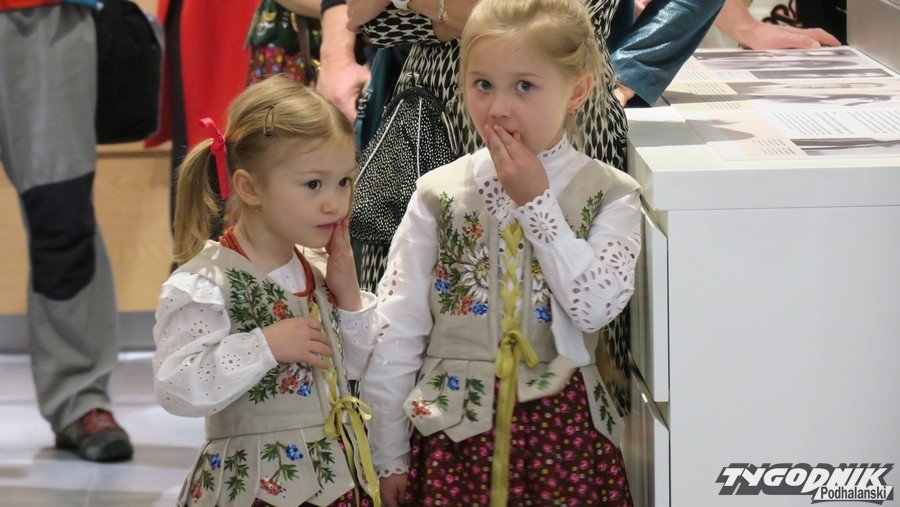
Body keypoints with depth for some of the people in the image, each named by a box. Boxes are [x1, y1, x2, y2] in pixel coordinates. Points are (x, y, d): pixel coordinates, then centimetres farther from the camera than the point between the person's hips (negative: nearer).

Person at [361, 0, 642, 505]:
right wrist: (389, 459, 2)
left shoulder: (609, 196, 0)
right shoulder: (439, 194, 0)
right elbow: (394, 334, 2)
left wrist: (536, 201, -12)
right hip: (454, 433, 0)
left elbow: (596, 306, -16)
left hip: (563, 433, 0)